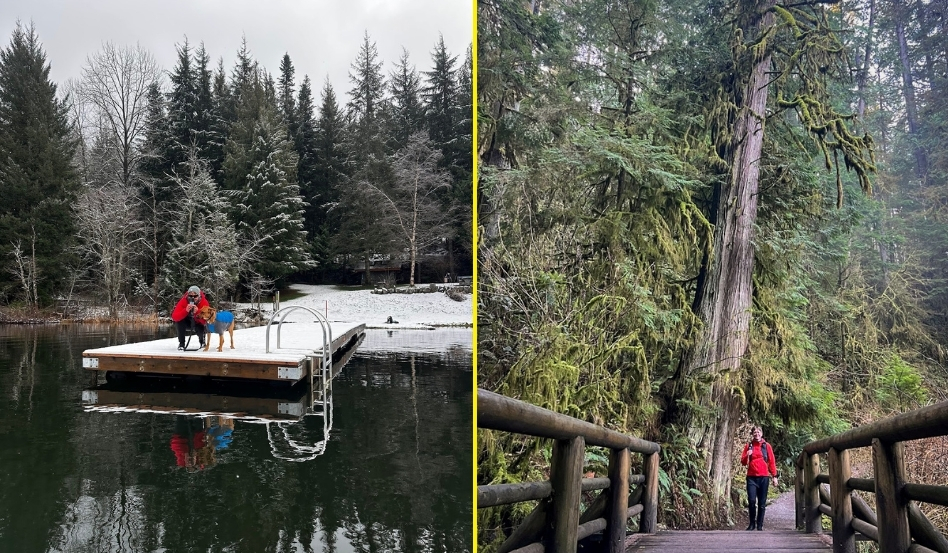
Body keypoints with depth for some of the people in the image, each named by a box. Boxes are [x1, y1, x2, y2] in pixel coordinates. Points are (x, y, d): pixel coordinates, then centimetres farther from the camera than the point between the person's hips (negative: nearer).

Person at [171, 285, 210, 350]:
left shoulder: (204, 303, -25)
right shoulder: (183, 301, -24)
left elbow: (205, 320, -29)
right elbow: (174, 317, -33)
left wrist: (197, 312, -45)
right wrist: (186, 310, -48)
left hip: (197, 323, 0)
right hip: (185, 321, 0)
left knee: (200, 328, -31)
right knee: (180, 322, -30)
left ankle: (202, 341, 8)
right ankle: (181, 344, -13)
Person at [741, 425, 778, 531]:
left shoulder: (767, 446, 7)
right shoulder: (748, 446, 9)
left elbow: (772, 462, 8)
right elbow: (743, 462, 10)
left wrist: (774, 476, 3)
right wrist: (747, 455, -11)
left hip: (764, 477, 0)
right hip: (751, 477, 0)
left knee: (762, 502, 2)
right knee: (751, 501, -7)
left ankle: (760, 524, 10)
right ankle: (752, 523, 5)